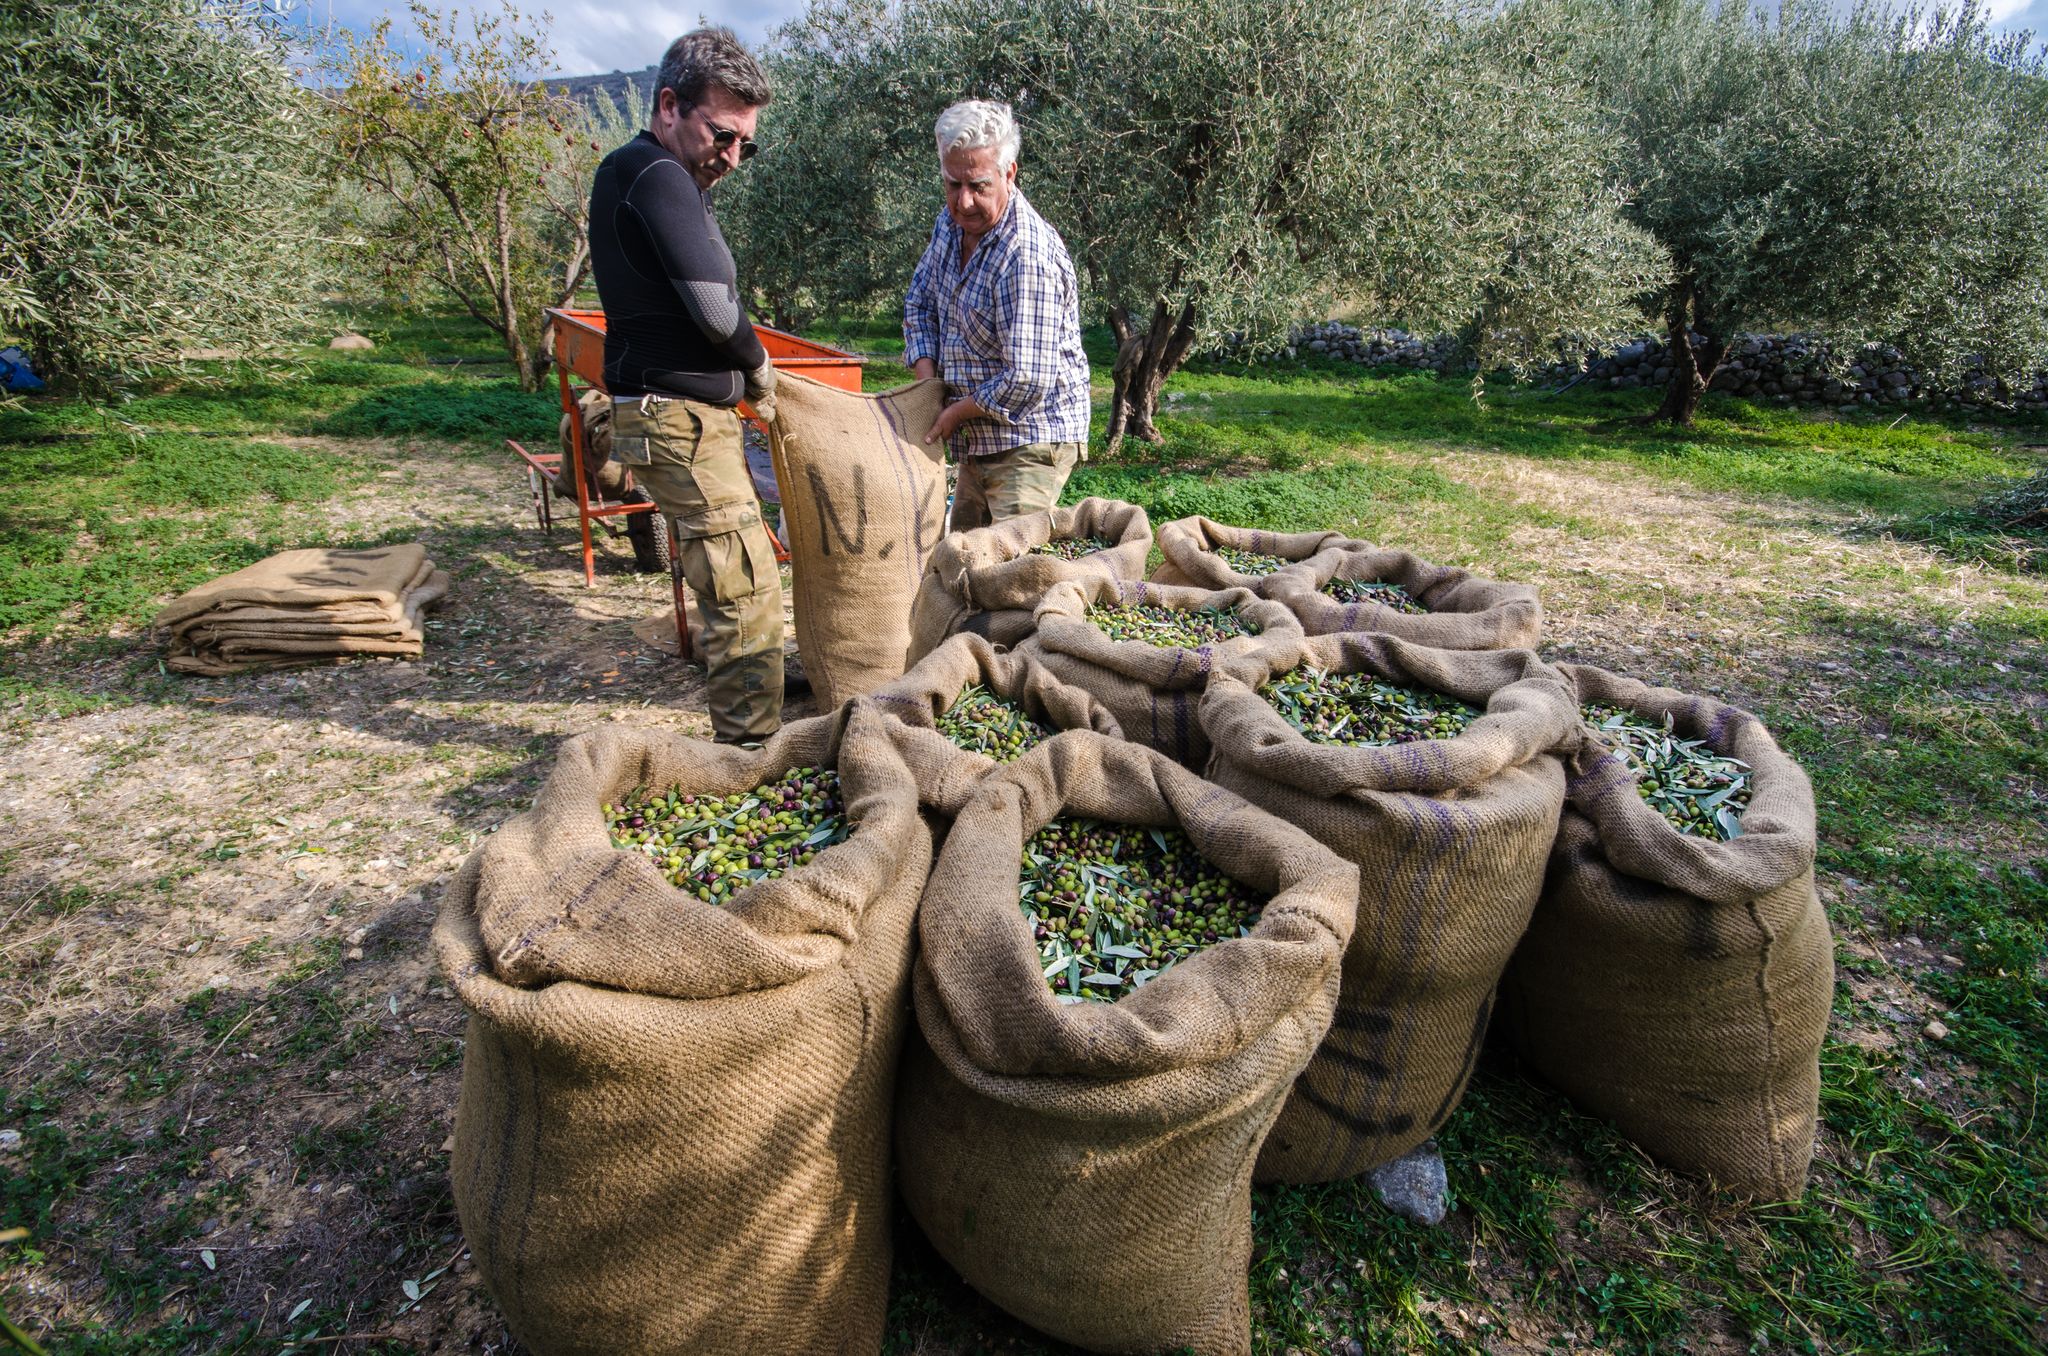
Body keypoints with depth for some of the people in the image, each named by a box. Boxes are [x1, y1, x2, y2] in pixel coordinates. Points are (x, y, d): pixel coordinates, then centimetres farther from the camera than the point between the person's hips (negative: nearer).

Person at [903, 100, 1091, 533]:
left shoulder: (1028, 257, -25)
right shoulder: (951, 223, 4)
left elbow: (1028, 380, -29)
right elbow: (919, 303, 15)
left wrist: (957, 411, -14)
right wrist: (927, 385, -1)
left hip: (1030, 442, -9)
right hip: (979, 441, 9)